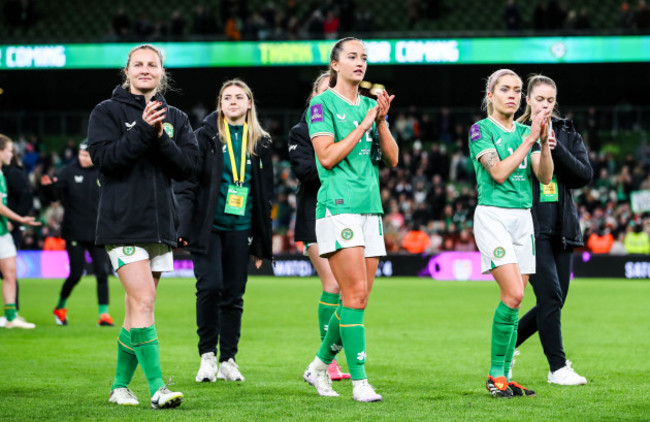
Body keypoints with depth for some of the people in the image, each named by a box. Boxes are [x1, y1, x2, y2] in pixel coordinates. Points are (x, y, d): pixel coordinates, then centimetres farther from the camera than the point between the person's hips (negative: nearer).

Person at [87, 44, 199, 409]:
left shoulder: (176, 118, 14)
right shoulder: (108, 112, 3)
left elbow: (188, 166, 2)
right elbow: (105, 157, -11)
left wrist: (160, 138, -12)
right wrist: (143, 130, -19)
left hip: (161, 224, 5)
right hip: (123, 223, -5)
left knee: (138, 308, 8)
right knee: (143, 300, -16)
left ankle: (121, 385, 19)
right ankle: (157, 387, -19)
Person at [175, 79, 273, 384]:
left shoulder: (260, 143, 11)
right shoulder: (206, 136, 1)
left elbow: (265, 194, 15)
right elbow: (186, 183, -4)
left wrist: (262, 242, 12)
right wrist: (184, 225, -14)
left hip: (240, 229, 3)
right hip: (208, 226, -3)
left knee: (234, 294, 4)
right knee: (210, 286, -15)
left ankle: (228, 359, 12)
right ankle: (207, 355, -1)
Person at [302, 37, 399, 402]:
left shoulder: (371, 105, 17)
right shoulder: (323, 104, -1)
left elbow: (392, 158, 10)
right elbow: (327, 157, -11)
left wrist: (381, 122, -4)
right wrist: (362, 126, -10)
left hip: (370, 208, 7)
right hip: (338, 205, -7)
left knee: (358, 298, 5)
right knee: (355, 293, -14)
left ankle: (320, 365, 21)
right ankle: (359, 381, -13)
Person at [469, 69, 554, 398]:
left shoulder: (525, 131, 14)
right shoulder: (480, 130, -2)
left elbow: (545, 176, 4)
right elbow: (499, 172, -14)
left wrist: (544, 141, -11)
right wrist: (529, 139, -15)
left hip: (522, 217, 6)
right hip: (493, 216, -6)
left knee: (515, 299, 2)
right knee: (513, 294, -17)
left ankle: (505, 376, 7)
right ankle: (495, 374, -8)